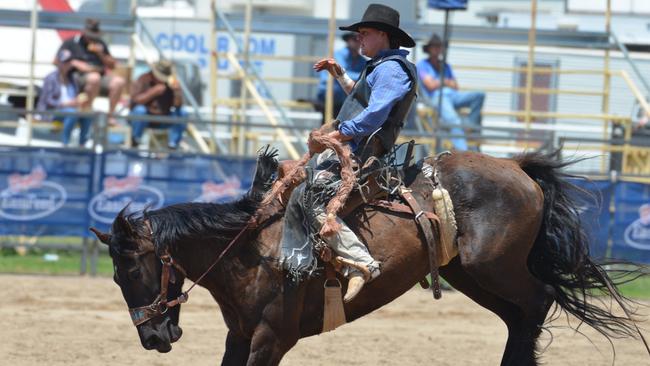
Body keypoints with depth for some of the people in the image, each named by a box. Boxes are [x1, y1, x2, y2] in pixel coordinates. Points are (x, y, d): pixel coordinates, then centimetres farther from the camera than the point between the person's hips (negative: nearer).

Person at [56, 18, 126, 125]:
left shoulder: (100, 45, 22)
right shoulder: (71, 43, 11)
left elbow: (112, 65, 21)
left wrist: (101, 54, 3)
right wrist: (77, 64, -9)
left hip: (101, 75, 5)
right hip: (78, 76, -5)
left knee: (119, 81, -27)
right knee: (94, 77, -41)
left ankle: (110, 115, -22)